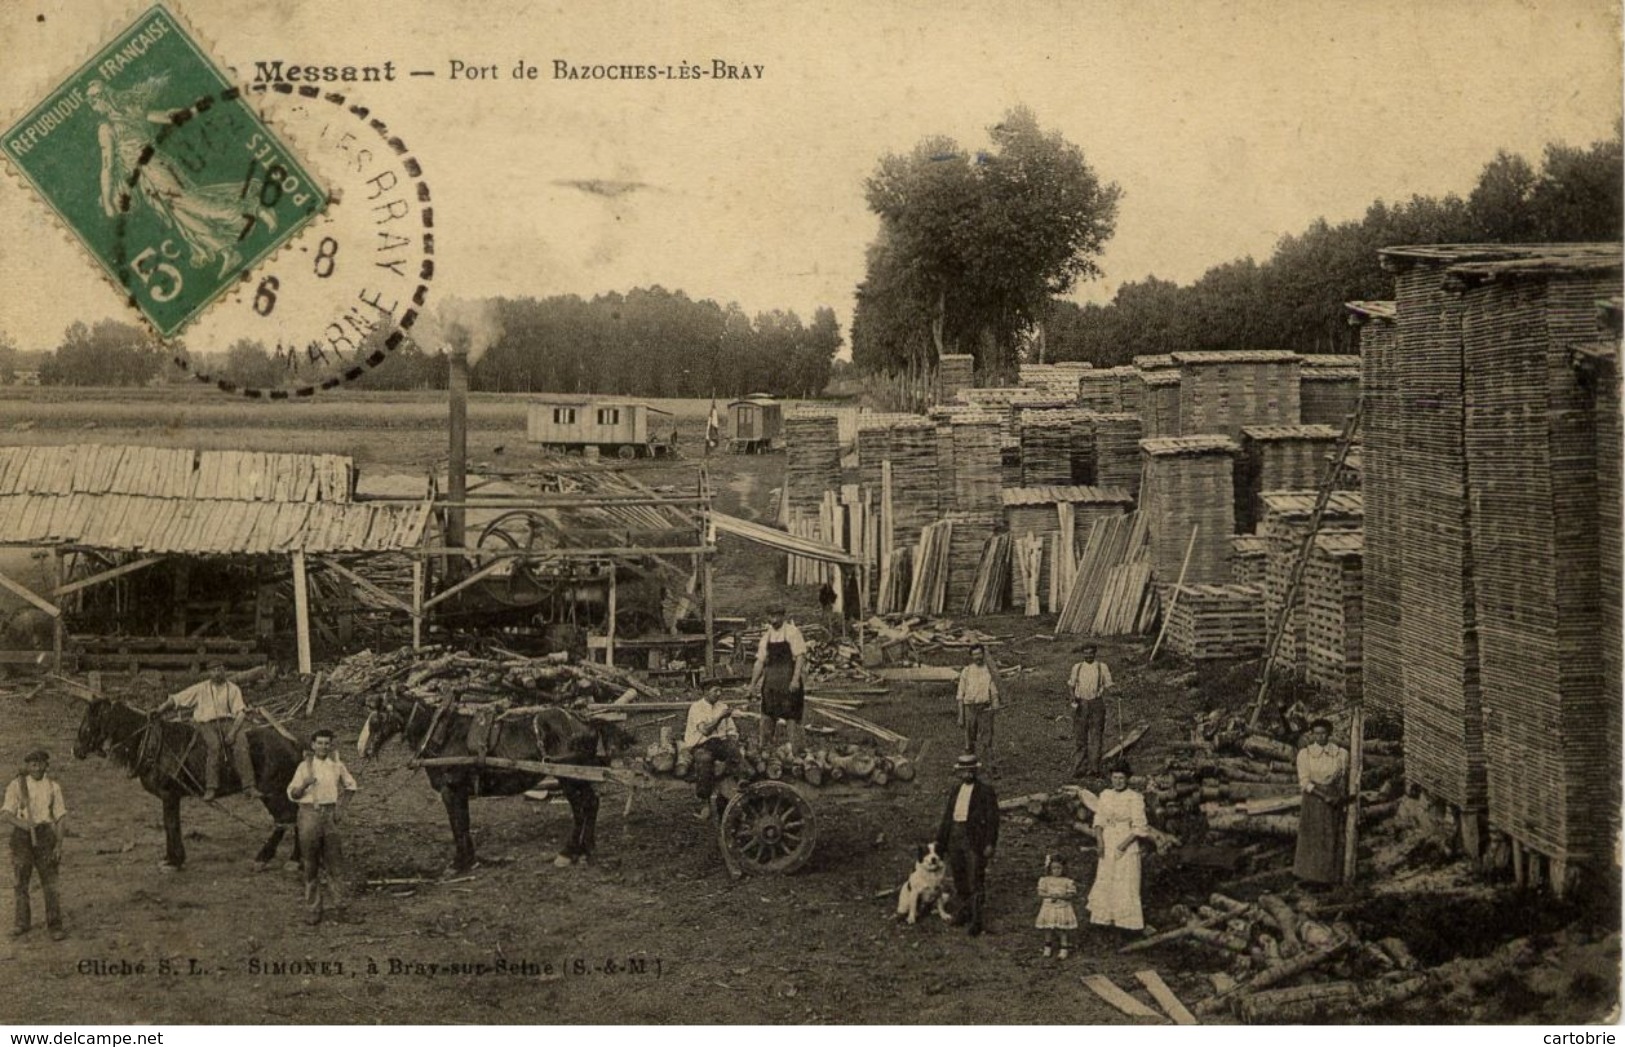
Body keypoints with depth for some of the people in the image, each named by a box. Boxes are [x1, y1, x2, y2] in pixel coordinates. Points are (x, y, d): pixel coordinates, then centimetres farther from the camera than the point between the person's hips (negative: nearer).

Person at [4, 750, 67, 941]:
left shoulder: (53, 787, 4)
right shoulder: (16, 785, 1)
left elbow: (59, 818, 5)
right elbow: (8, 815, -3)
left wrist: (59, 845, -3)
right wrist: (22, 823, -24)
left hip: (45, 835, 0)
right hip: (22, 835, 0)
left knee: (49, 882, -5)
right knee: (21, 881, 4)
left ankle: (55, 926, -4)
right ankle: (22, 923, 19)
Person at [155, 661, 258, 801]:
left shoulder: (233, 689, 10)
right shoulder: (200, 689, 12)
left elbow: (240, 713, 0)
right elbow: (176, 699, 11)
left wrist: (232, 732, -16)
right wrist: (160, 710, -5)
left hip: (229, 722, 0)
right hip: (207, 723, 0)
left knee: (241, 743, -29)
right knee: (214, 745, -33)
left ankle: (249, 787, -35)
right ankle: (210, 788, -37)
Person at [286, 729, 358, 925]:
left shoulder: (337, 765, 6)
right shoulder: (304, 766, 2)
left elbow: (350, 786, 18)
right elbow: (292, 794, 4)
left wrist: (341, 808, 7)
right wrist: (304, 785, -16)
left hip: (330, 813, 1)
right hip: (309, 813, -1)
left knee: (334, 860, -1)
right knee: (311, 863, 2)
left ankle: (339, 901, 4)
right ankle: (312, 909, 7)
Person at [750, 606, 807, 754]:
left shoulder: (792, 632, -5)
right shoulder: (767, 636, 11)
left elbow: (800, 657, -10)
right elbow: (760, 661, 15)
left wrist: (796, 679, -20)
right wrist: (753, 683, 11)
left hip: (789, 678, -5)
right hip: (771, 678, 5)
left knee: (792, 714, -2)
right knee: (768, 713, 7)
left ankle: (796, 747, 5)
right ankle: (765, 746, 14)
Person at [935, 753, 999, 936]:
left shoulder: (986, 791, -3)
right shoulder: (955, 791, 15)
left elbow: (992, 818, -6)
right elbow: (947, 817, 18)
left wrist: (990, 844, -13)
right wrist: (940, 842, 15)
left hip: (975, 841, -6)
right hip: (955, 838, 6)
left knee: (976, 881, -7)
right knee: (959, 879, 12)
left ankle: (977, 921, -3)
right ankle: (964, 911, 27)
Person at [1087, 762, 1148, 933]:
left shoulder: (1135, 798, -7)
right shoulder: (1105, 796, 7)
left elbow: (1139, 827, -9)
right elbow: (1099, 820, 8)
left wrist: (1125, 843, -18)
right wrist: (1099, 840, -8)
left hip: (1127, 847, -5)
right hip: (1107, 847, 5)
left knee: (1126, 884, -3)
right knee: (1104, 881, 6)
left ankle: (1129, 921, 4)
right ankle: (1106, 918, 16)